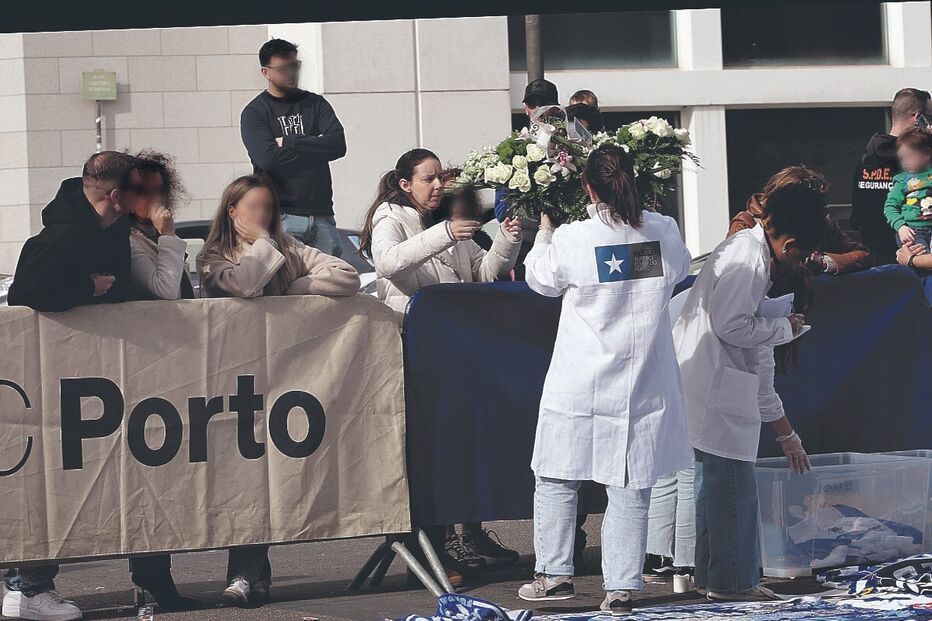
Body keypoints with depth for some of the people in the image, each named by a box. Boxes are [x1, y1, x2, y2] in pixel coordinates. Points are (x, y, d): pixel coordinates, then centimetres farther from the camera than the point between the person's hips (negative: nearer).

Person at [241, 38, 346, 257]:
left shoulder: (315, 103, 14)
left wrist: (288, 142, -7)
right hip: (281, 217, -3)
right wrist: (315, 149, -5)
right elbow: (267, 157, -13)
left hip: (321, 213, 4)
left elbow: (338, 145, -2)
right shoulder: (254, 113, 4)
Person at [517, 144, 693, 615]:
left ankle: (554, 575, 18)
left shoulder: (570, 240, -14)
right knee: (630, 488, 6)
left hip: (579, 386, -2)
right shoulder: (664, 232, -5)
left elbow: (541, 280, 7)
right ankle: (621, 586, 6)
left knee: (557, 479, 13)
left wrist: (544, 230, 23)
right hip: (642, 386, 2)